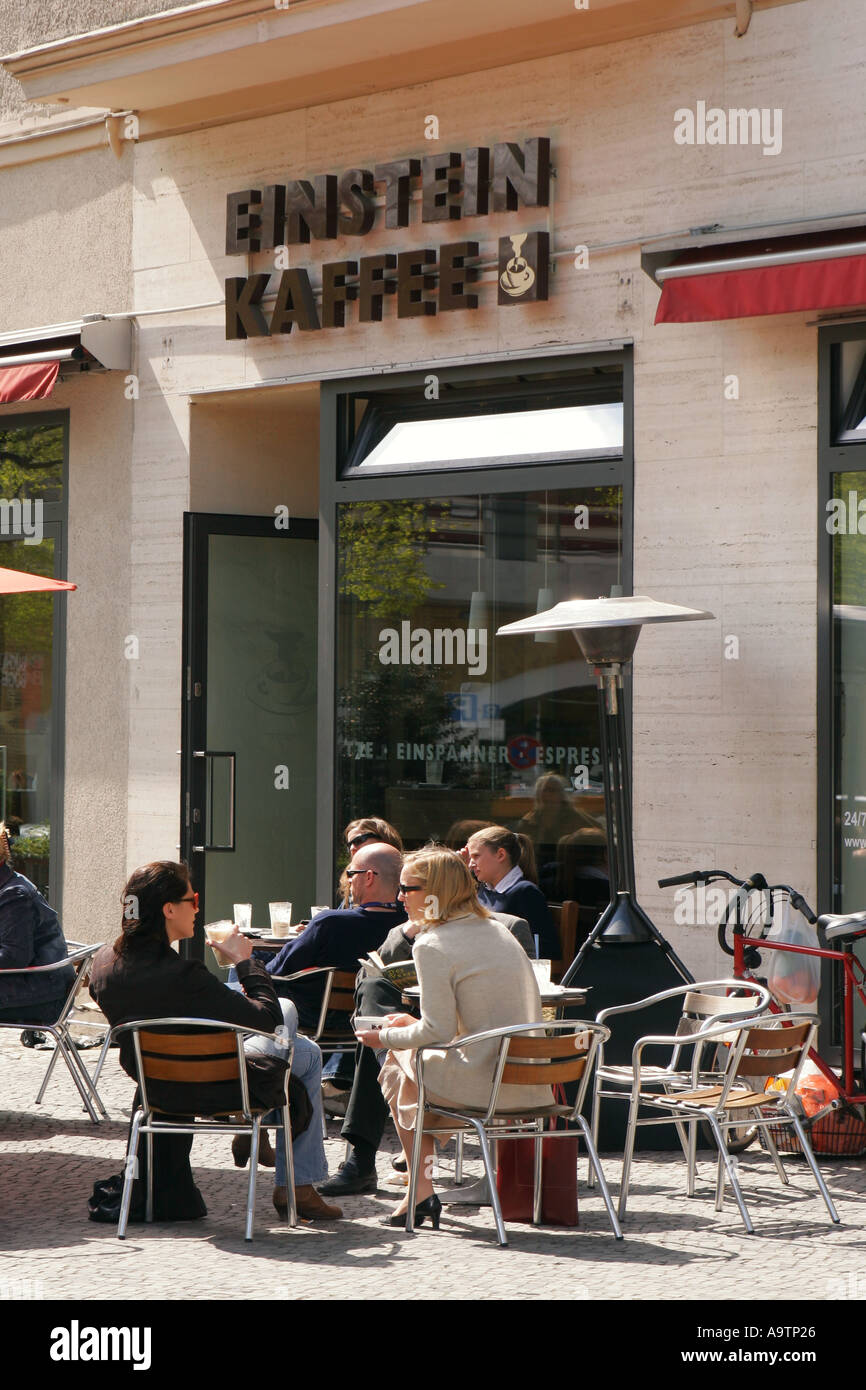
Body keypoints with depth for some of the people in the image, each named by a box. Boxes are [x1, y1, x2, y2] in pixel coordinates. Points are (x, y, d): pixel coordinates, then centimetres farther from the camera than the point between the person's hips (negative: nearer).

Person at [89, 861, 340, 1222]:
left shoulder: (104, 965, -13)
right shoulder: (183, 976, -36)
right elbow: (267, 1017, -26)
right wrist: (245, 961, -11)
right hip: (209, 1092, -8)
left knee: (287, 1009, 27)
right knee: (308, 1053, 22)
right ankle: (296, 1187, 26)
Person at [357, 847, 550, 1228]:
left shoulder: (431, 946, -11)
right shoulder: (498, 930, 15)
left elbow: (438, 1032, -14)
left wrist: (386, 1037, 4)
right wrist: (408, 1026, 25)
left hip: (483, 1084, -8)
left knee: (398, 1067, 17)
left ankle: (421, 1192, 16)